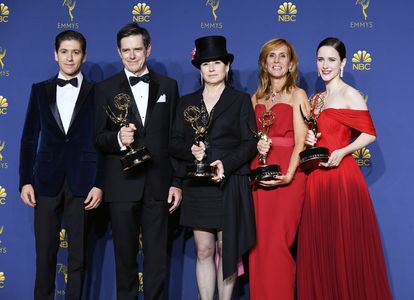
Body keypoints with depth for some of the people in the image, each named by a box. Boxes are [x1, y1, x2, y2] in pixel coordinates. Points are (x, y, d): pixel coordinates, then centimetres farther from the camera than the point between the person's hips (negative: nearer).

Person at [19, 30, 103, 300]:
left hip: (81, 181, -1)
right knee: (45, 250, 5)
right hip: (47, 180, 2)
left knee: (78, 252, 5)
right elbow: (29, 138, 8)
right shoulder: (40, 90, 10)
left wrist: (99, 184, -6)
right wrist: (26, 181, 2)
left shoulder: (96, 93, 4)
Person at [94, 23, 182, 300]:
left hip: (158, 184, 1)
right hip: (122, 185, 0)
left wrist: (177, 182, 2)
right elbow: (98, 138, 3)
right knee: (125, 256, 9)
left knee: (157, 257, 4)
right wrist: (118, 139, -19)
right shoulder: (106, 89, 5)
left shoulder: (168, 86, 8)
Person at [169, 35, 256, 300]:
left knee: (227, 249, 2)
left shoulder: (241, 100, 6)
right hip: (197, 186, 3)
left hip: (230, 185, -2)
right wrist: (191, 149, -12)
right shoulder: (187, 102, 15)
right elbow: (175, 143, 9)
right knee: (204, 251, 5)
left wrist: (225, 164, -17)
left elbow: (250, 143, -2)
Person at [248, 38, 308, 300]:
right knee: (259, 242, 4)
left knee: (277, 244, -8)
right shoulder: (257, 97, 16)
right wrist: (256, 144, -5)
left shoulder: (297, 95, 1)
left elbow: (300, 143, -7)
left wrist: (288, 175, -20)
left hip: (287, 176, -4)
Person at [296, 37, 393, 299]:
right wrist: (309, 139, 3)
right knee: (318, 245, 8)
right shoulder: (317, 98, 16)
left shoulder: (350, 95, -4)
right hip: (316, 176, 7)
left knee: (344, 245, -3)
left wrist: (342, 152, -22)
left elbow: (369, 134, -10)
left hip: (341, 174, -6)